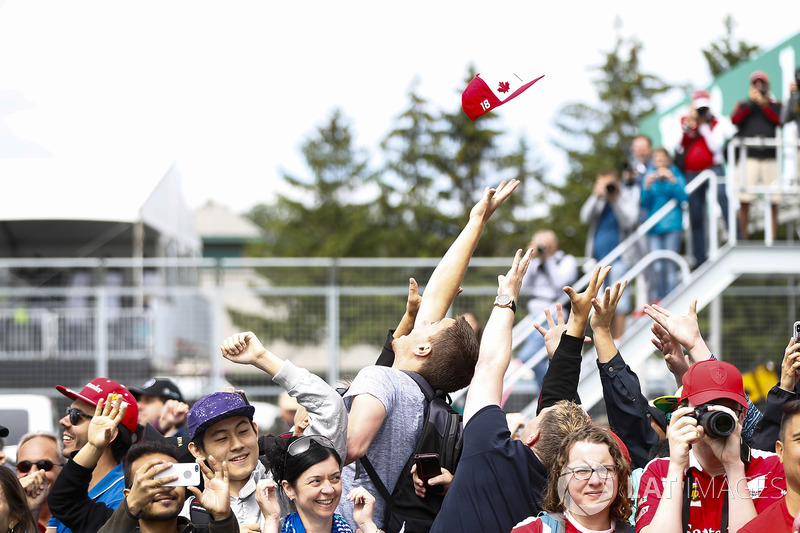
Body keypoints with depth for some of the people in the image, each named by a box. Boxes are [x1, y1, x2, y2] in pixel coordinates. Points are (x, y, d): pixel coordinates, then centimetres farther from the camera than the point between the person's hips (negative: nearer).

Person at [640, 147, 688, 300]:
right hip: (654, 227, 2)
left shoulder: (676, 176, 6)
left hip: (672, 226, -2)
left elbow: (683, 197, -7)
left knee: (670, 265, -8)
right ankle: (660, 299, 4)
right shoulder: (650, 177, 12)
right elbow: (644, 203, 6)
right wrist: (647, 186, -9)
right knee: (657, 267, -3)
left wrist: (672, 180, -15)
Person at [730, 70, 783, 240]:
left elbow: (779, 121, -2)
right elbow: (734, 119, -1)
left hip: (770, 157, 1)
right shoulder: (743, 105, 18)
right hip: (748, 157, -1)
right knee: (744, 201, -8)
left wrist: (764, 105, -10)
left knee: (773, 203, -3)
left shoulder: (776, 106, 18)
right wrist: (750, 102, -8)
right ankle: (743, 240, -4)